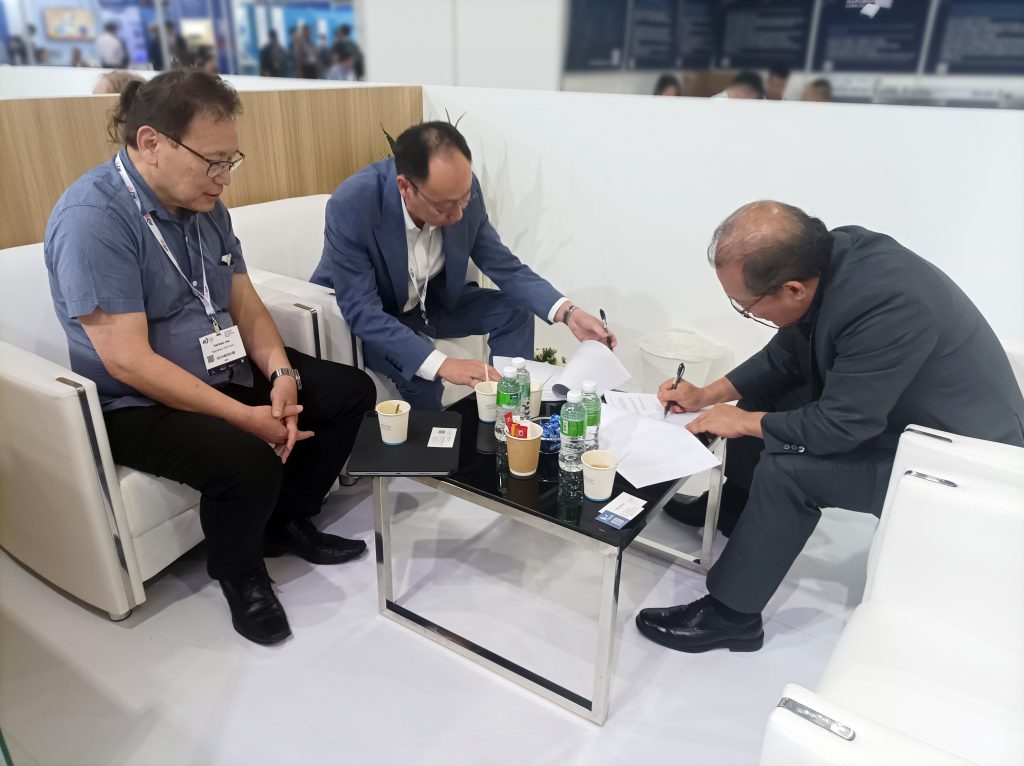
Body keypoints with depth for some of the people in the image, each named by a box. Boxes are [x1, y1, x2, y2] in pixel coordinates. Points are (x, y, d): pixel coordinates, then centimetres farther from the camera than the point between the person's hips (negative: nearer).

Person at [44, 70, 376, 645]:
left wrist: (281, 374, -14)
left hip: (227, 371, 8)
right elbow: (128, 362, -26)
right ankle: (239, 572, 1)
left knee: (352, 392, 1)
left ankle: (286, 522, 18)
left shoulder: (205, 204, 3)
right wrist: (246, 417, -28)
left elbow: (245, 303, 5)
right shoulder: (93, 218, -22)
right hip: (139, 404, -8)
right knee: (248, 461, -34)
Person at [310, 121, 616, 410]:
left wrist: (568, 312, -25)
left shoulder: (461, 188, -20)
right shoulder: (351, 206, -34)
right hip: (366, 315, -4)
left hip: (432, 300, 5)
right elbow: (361, 311, -33)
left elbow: (506, 267, -10)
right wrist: (442, 364, -43)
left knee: (514, 310, -8)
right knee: (416, 363, -32)